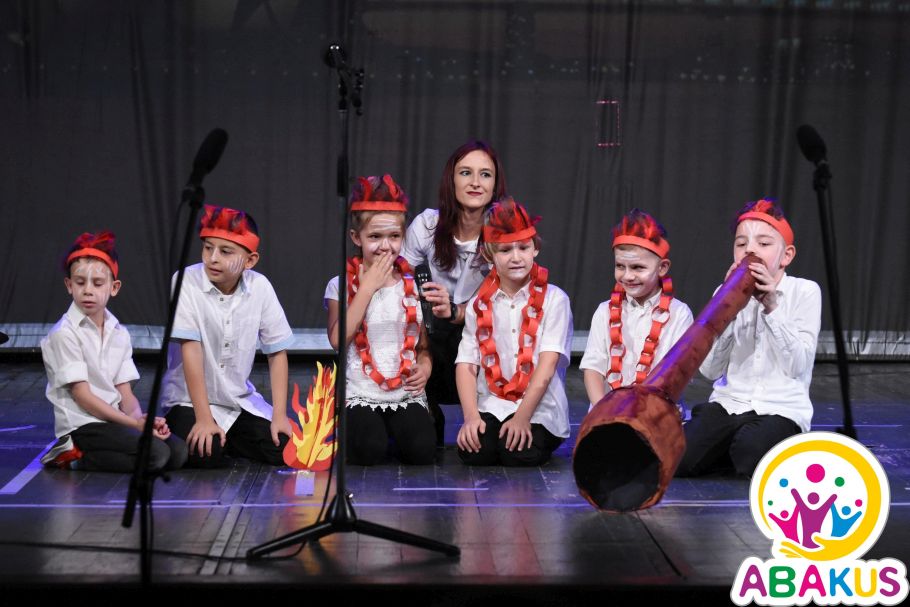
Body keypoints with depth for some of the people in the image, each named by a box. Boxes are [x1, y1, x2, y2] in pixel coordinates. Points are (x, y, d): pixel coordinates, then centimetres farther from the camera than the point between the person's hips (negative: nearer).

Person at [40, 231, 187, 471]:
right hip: (82, 424, -7)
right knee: (156, 455, -25)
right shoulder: (65, 334, -9)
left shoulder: (119, 334, 11)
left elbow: (125, 393, 9)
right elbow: (82, 395, -13)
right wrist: (133, 423, -18)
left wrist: (139, 418, -14)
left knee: (178, 452, -12)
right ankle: (77, 458, -9)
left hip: (115, 419, 7)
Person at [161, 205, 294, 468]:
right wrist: (204, 419, -22)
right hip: (192, 398, -3)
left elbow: (277, 352, -2)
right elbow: (191, 349, -20)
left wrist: (280, 415, -7)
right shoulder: (186, 282, -16)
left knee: (282, 449, -13)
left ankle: (227, 438, 13)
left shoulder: (260, 287, -7)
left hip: (241, 398, 4)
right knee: (205, 454, -26)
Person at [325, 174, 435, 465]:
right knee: (369, 451, -25)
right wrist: (368, 287, -14)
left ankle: (395, 428, 11)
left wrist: (425, 367, -11)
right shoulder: (341, 285, -1)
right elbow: (338, 339, -17)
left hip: (407, 393, 2)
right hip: (360, 394, -2)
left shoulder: (414, 284, 8)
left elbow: (424, 343, 12)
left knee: (422, 450, -21)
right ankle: (350, 428, 8)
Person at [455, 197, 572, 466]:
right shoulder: (479, 305, 8)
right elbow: (466, 364, 2)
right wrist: (471, 416, -12)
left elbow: (547, 364, -10)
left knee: (520, 454, -25)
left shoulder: (553, 299, -1)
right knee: (473, 452, -22)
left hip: (539, 408, -2)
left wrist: (522, 416, -17)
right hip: (491, 406, 2)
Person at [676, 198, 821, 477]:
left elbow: (798, 366, -10)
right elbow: (710, 370, -3)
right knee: (677, 458, -20)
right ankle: (733, 445, 7)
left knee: (752, 456, -33)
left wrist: (771, 306, -18)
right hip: (728, 404, 3)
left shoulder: (805, 292, -1)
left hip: (781, 410, -3)